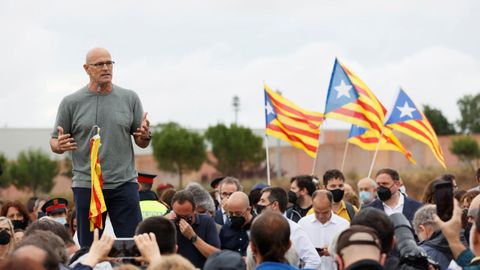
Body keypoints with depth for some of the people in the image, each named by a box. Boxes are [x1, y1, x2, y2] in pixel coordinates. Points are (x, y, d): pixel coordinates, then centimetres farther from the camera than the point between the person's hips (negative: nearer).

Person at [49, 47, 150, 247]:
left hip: (124, 183, 1)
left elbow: (142, 143, 12)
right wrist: (60, 146, -17)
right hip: (86, 184, -1)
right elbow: (54, 143, 6)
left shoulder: (129, 99, 8)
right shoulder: (71, 102, 3)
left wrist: (145, 136, -11)